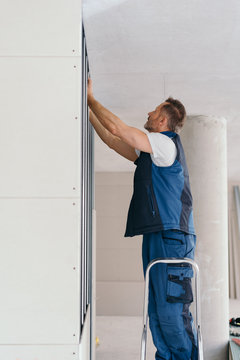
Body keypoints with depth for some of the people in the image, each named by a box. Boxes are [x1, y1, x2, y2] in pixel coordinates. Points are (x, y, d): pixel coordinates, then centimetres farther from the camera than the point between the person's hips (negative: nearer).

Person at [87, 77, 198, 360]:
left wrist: (90, 98, 2)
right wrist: (88, 110, 26)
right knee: (157, 314, 8)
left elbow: (116, 128, -10)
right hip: (156, 237, 10)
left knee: (171, 312, -12)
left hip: (171, 238, -10)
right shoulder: (150, 153, 24)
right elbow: (112, 140, 27)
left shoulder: (165, 143, -5)